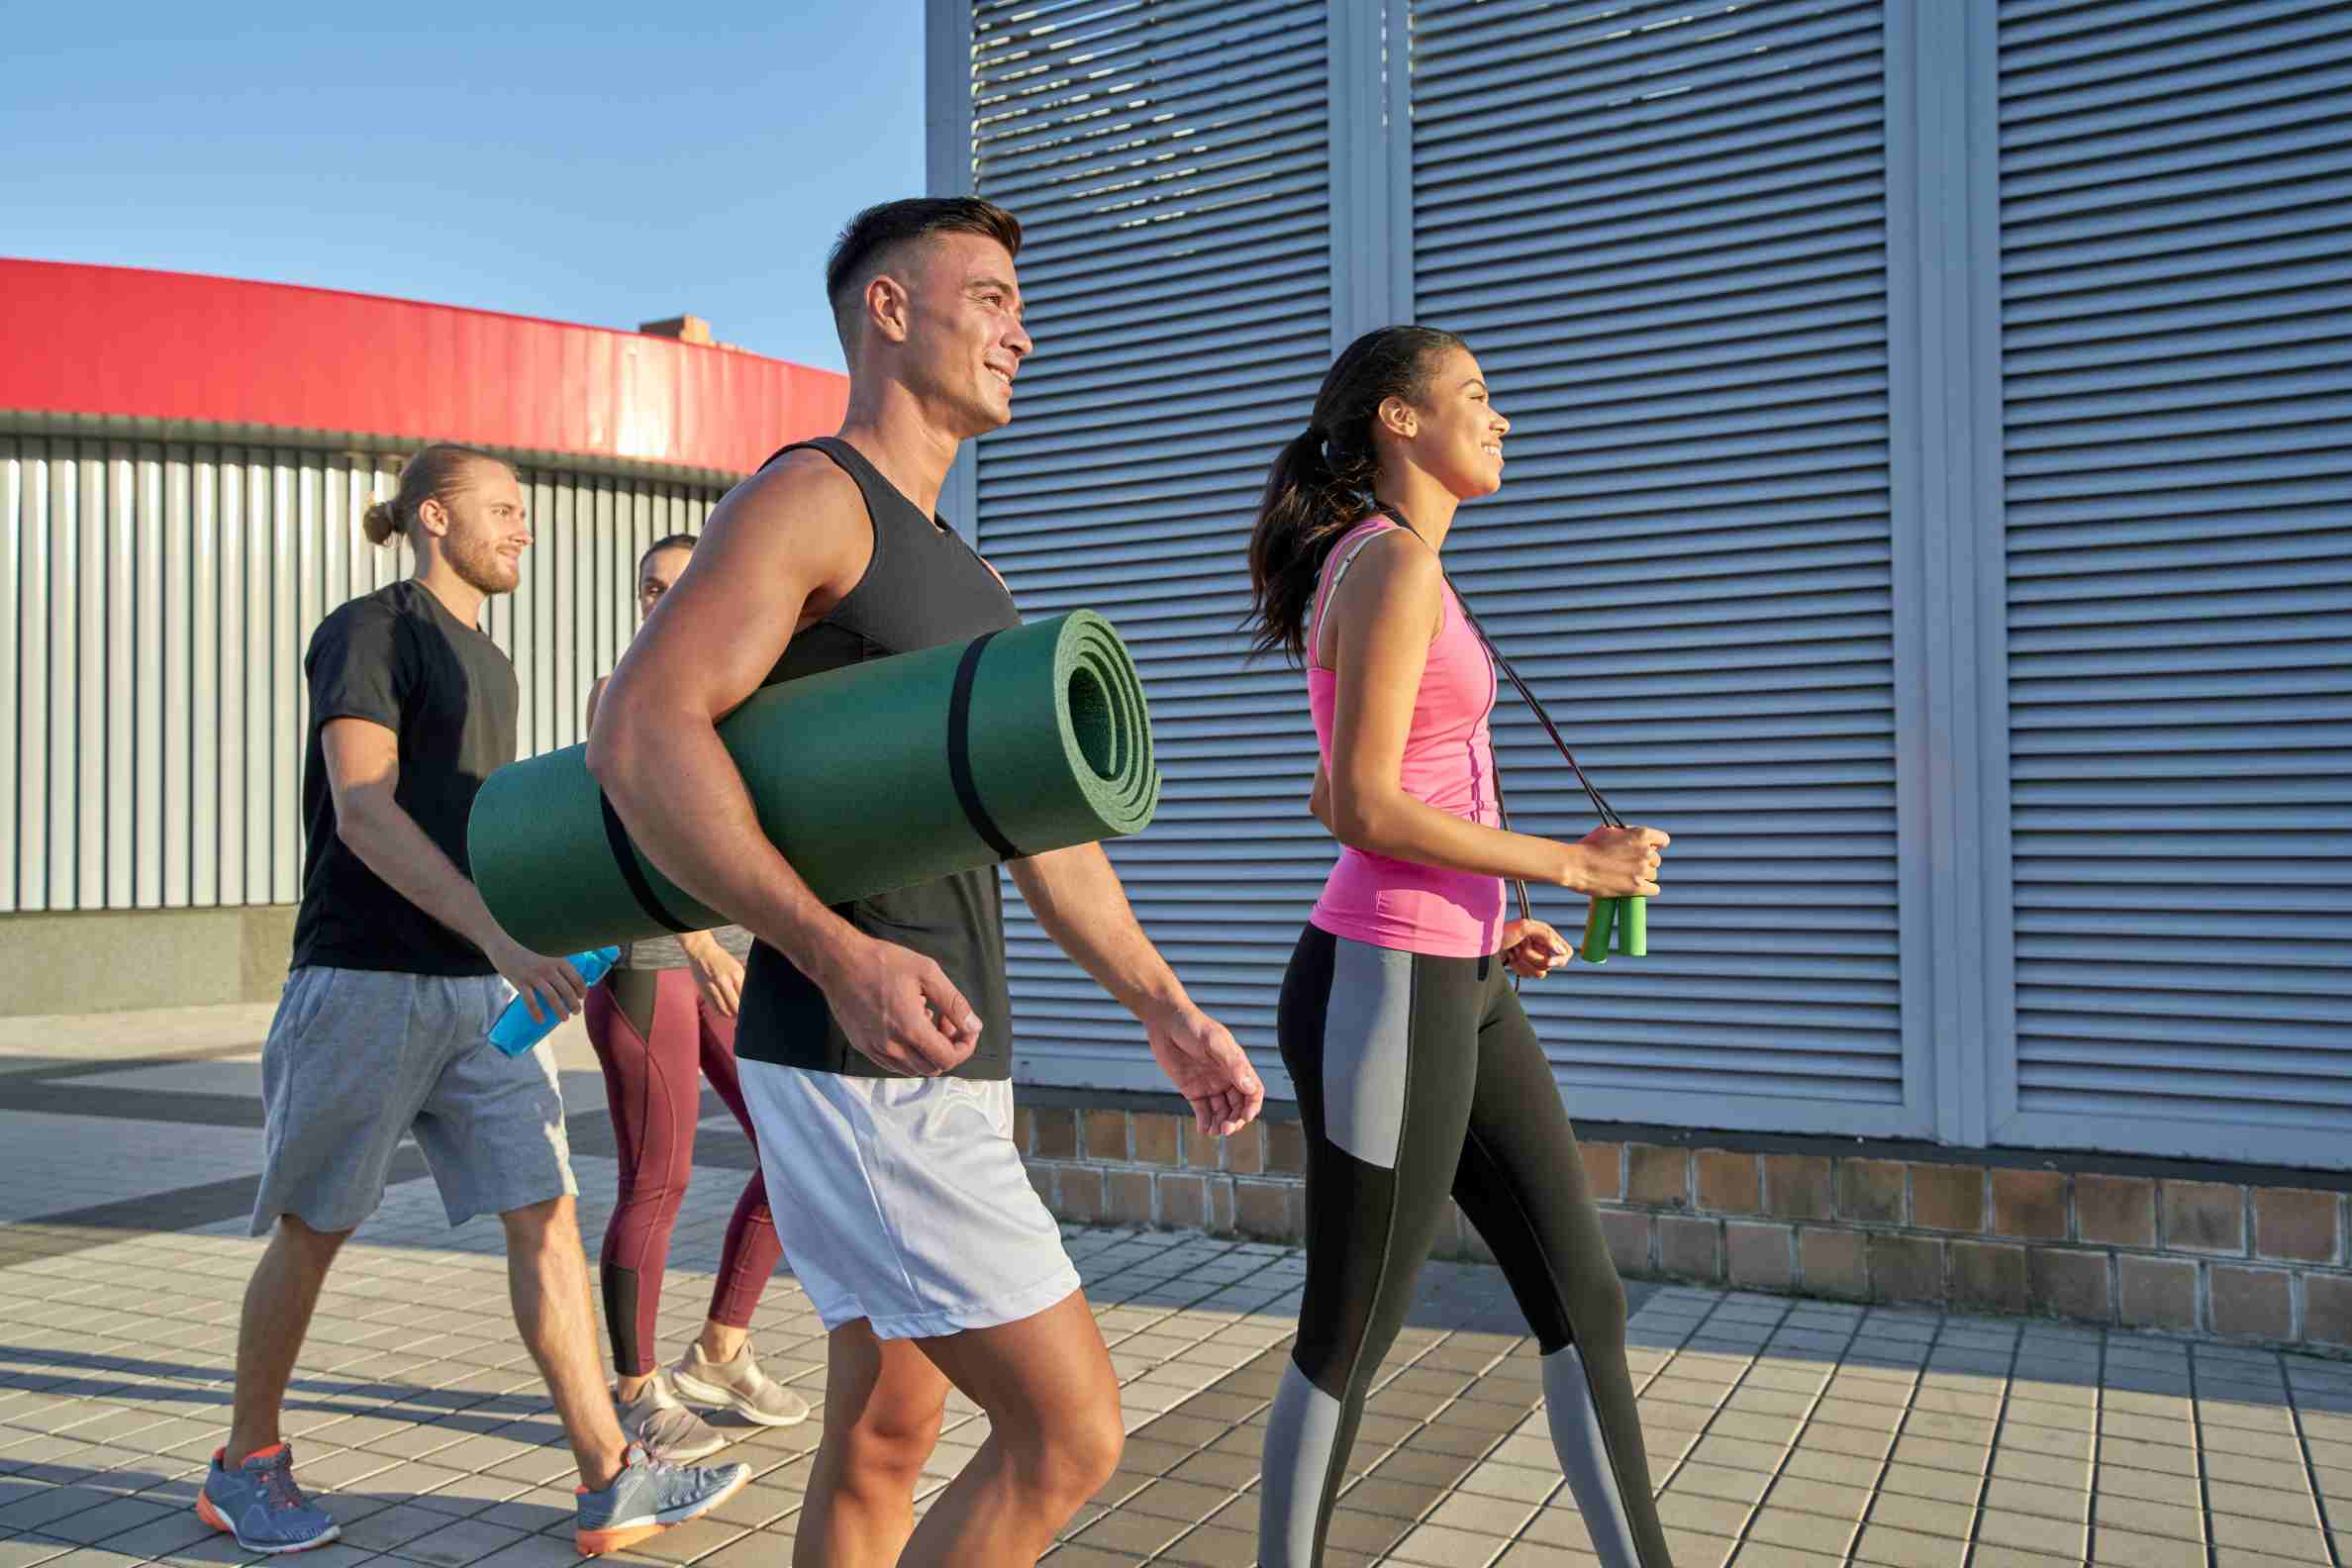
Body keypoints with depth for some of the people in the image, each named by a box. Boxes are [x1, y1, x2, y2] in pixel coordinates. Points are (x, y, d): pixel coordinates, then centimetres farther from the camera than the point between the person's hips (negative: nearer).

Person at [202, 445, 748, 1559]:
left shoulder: (489, 664, 17)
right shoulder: (367, 632, -6)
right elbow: (364, 812, -18)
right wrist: (498, 932, -28)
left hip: (480, 989, 7)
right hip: (365, 979, -6)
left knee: (545, 1214, -1)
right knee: (312, 1230, 8)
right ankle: (245, 1465, 28)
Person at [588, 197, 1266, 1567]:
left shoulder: (966, 575, 20)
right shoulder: (811, 497, -8)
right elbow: (642, 733, -20)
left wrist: (1166, 1010, 19)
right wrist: (837, 953, -31)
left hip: (947, 1062, 9)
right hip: (861, 1064, -9)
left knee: (885, 1439, 15)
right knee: (1070, 1432, -6)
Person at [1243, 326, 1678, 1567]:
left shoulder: (1385, 569, 16)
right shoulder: (1393, 562, -14)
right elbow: (1364, 811, -21)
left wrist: (1488, 923, 15)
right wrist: (1567, 866, -12)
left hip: (1458, 991, 10)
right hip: (1384, 997, -10)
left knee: (1585, 1301, 13)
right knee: (1348, 1344, 7)